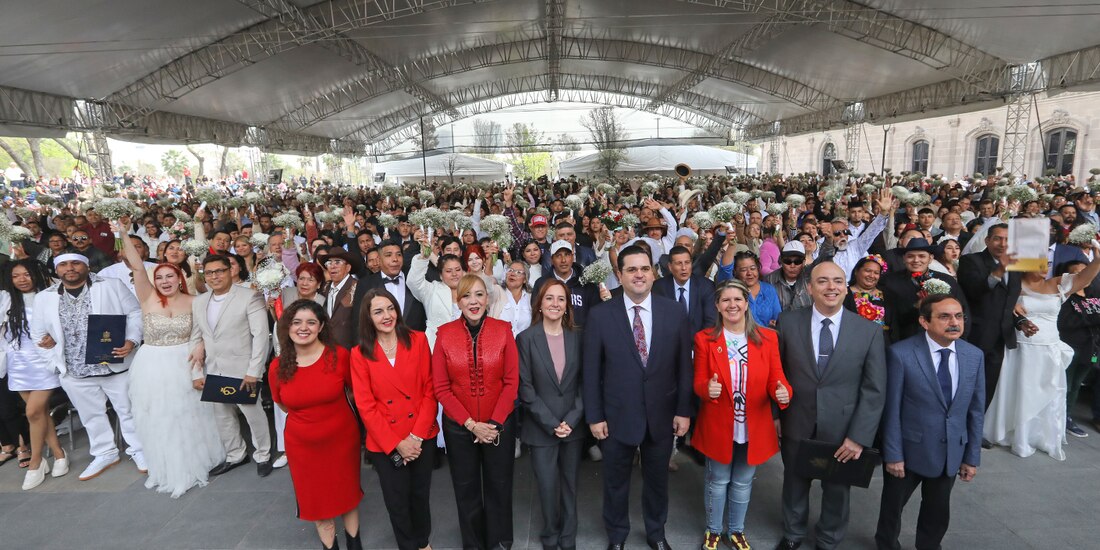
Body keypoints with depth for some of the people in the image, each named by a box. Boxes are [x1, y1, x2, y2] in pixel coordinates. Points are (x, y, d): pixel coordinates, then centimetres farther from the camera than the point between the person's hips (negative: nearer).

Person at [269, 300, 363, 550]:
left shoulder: (340, 355, -18)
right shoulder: (278, 367, -11)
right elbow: (283, 404, 8)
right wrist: (307, 418, 8)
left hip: (342, 439, -1)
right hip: (302, 445, 1)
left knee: (348, 492, 20)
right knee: (316, 499, 18)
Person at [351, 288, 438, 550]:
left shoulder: (418, 340, -5)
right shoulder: (360, 354, -6)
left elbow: (429, 390, -6)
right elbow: (366, 406, -8)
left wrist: (416, 435, -13)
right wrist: (396, 443, -13)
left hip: (422, 436, 1)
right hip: (384, 443, -1)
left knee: (421, 494, 18)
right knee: (396, 501, 13)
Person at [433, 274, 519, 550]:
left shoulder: (503, 330, -8)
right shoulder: (445, 334, -8)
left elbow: (511, 382, -6)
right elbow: (441, 387, -7)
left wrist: (495, 423, -13)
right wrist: (470, 424, -13)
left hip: (499, 426, 0)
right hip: (459, 428, 0)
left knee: (499, 487, 15)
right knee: (466, 489, 18)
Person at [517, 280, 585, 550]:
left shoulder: (577, 337, 2)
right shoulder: (526, 338, -6)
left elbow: (584, 382, 1)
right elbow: (525, 387, -9)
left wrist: (572, 419, -10)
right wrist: (551, 424, -13)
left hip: (574, 426, 2)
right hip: (541, 428, -2)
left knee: (570, 485, 13)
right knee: (548, 487, 6)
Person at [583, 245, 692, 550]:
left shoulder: (675, 312, -5)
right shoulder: (600, 314, -10)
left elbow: (684, 366, 0)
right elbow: (591, 370, -6)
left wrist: (684, 410, -1)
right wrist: (594, 416, -6)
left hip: (661, 415, 1)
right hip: (617, 415, -1)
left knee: (657, 479, 21)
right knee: (615, 482, 17)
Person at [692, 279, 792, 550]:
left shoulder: (768, 337, -4)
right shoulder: (704, 338, -8)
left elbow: (776, 378, -4)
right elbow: (698, 383, -8)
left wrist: (783, 392, -27)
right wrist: (708, 389, -31)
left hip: (754, 428, 2)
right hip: (718, 427, -1)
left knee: (742, 483, 19)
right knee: (718, 481, 16)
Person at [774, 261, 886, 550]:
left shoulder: (870, 331, -9)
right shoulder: (788, 322, -9)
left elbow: (874, 390, -8)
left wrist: (859, 436, -12)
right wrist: (774, 414, -4)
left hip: (842, 429, 0)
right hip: (796, 424, 0)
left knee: (837, 488, 20)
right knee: (795, 483, 20)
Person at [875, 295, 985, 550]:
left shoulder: (974, 356, -4)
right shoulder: (901, 353, -19)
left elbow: (976, 411, 2)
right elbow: (892, 409, -14)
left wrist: (972, 457, 4)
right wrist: (893, 454, -12)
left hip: (951, 453, 3)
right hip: (909, 450, -3)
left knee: (938, 512, 21)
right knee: (893, 505, 18)